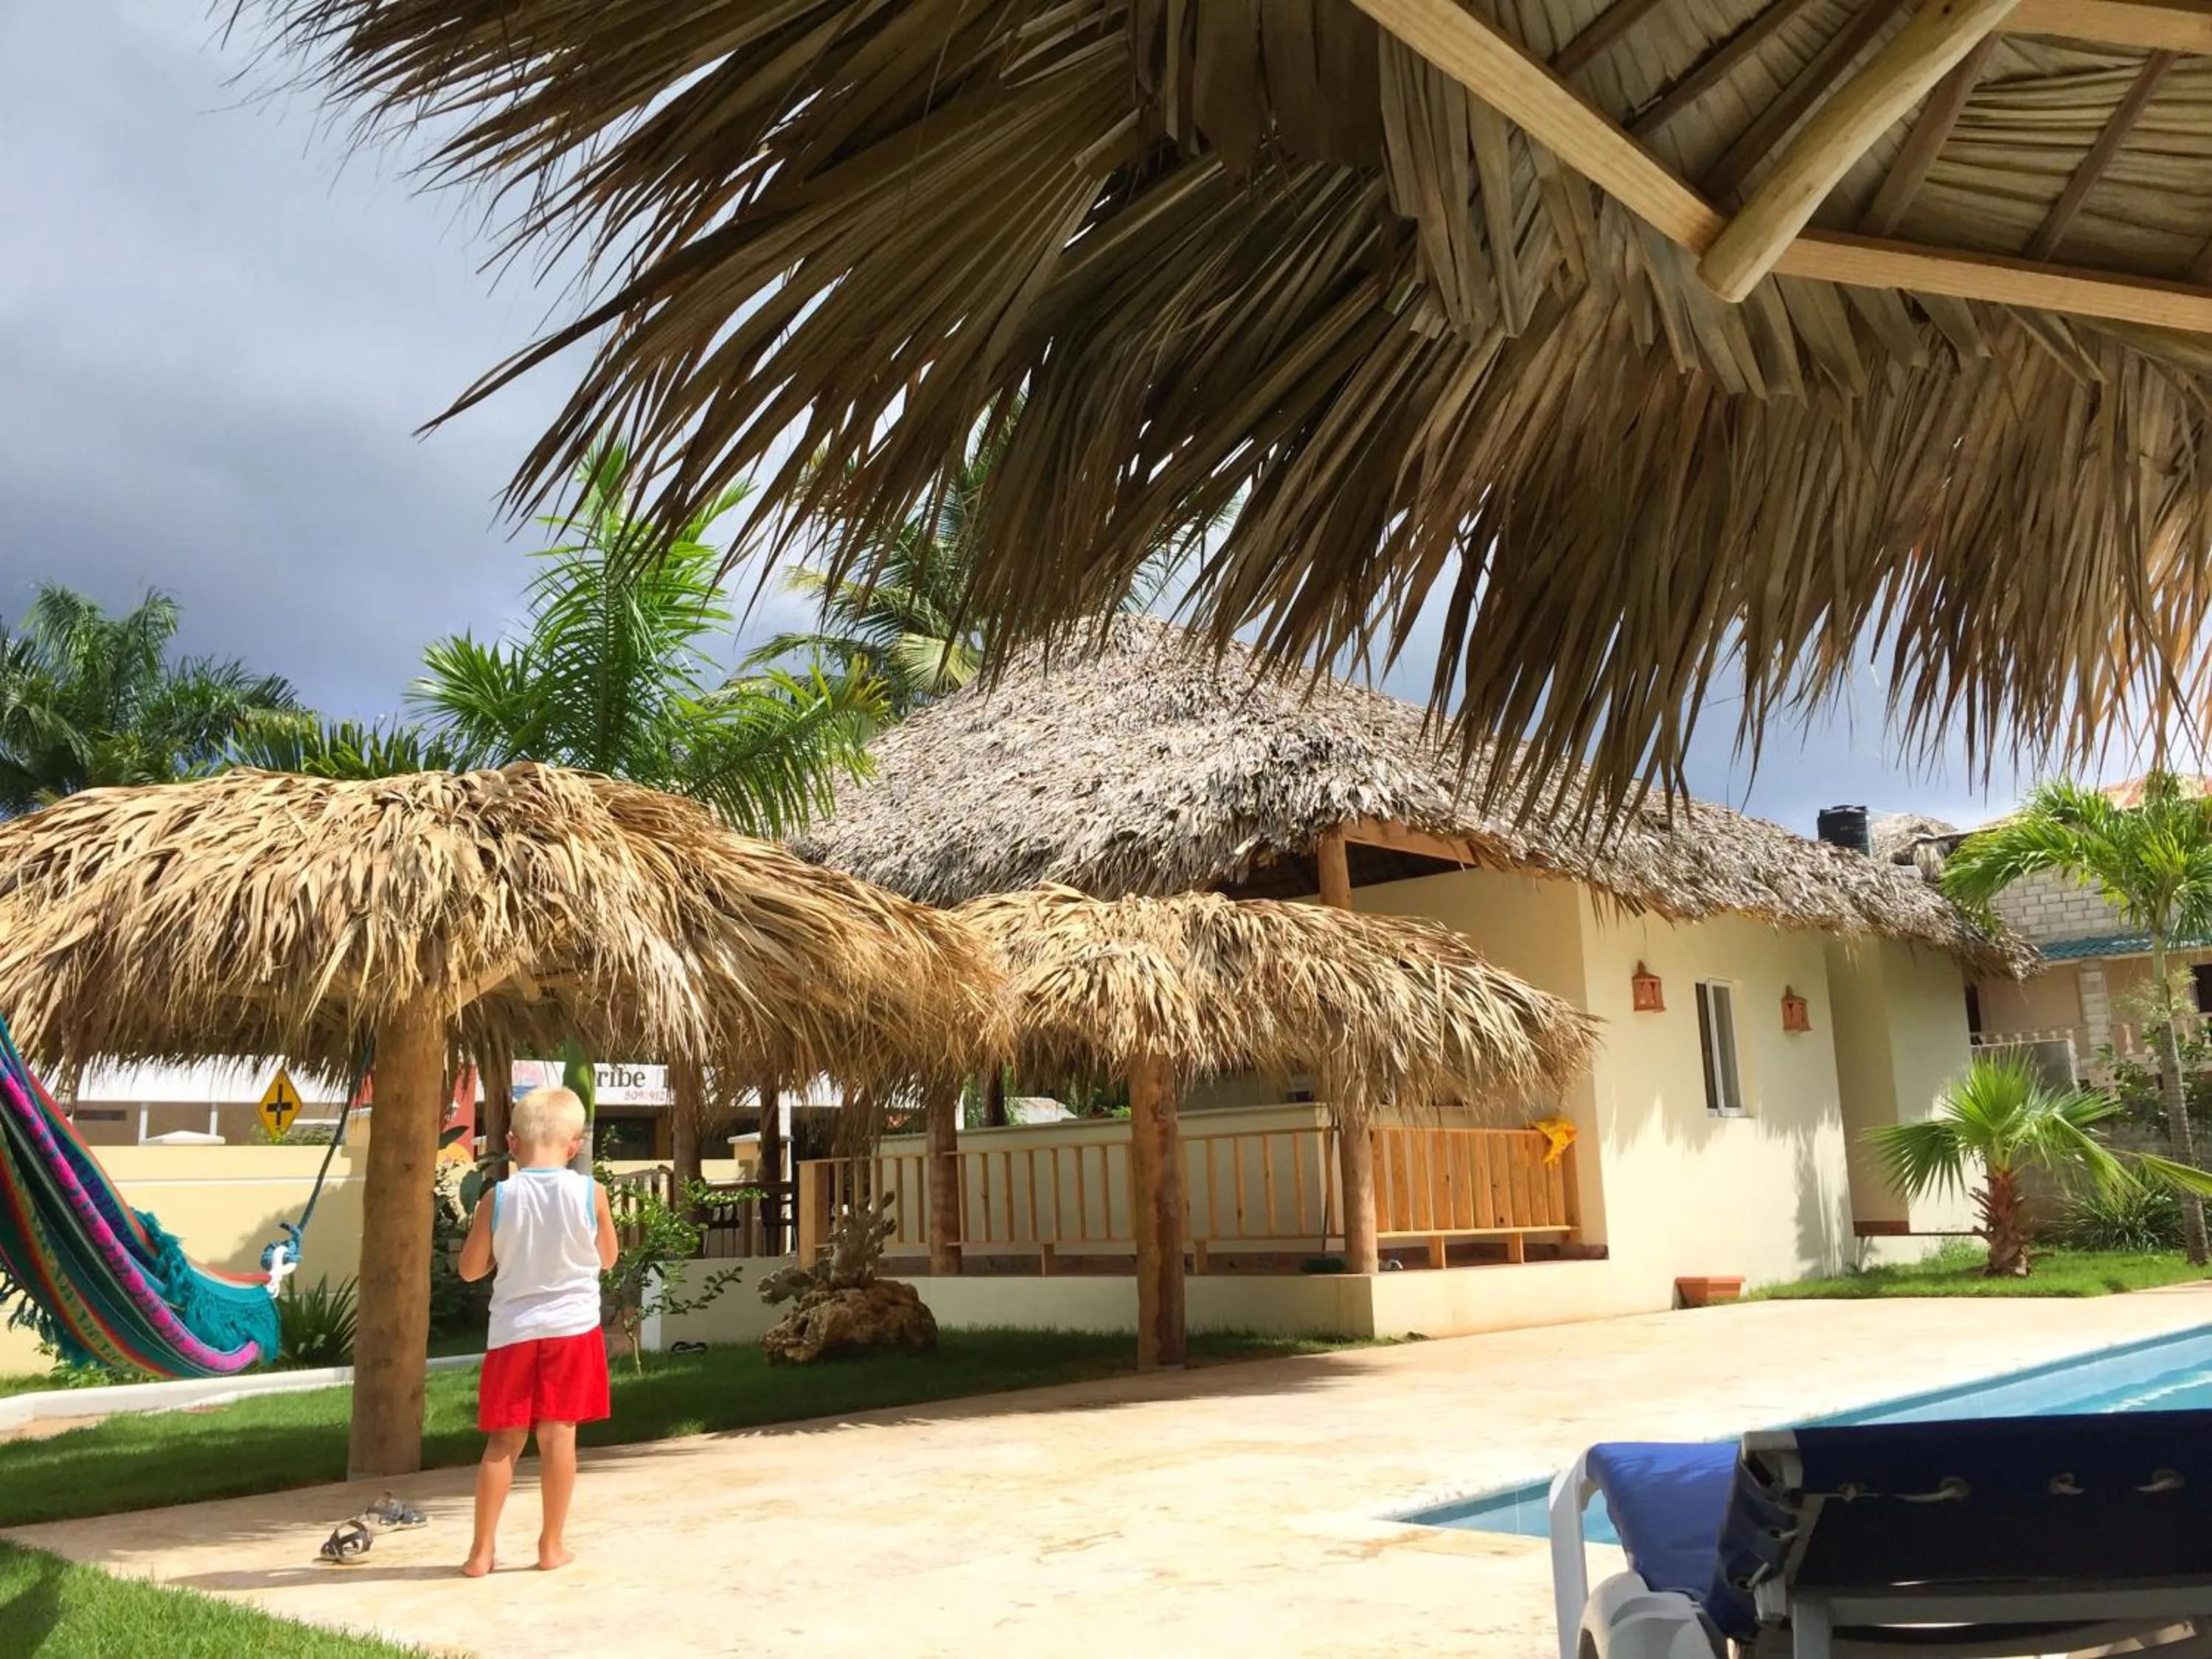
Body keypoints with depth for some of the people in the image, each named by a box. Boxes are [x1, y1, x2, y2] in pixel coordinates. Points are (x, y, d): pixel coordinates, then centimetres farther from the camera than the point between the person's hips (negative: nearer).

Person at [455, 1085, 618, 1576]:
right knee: (558, 1435, 7)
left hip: (513, 1329, 1)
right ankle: (552, 1545, 14)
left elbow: (471, 1269, 1)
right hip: (573, 1327, -1)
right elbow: (607, 1258, 5)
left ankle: (482, 1550, 15)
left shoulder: (497, 1198, -8)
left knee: (503, 1442, 10)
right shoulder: (590, 1193, -8)